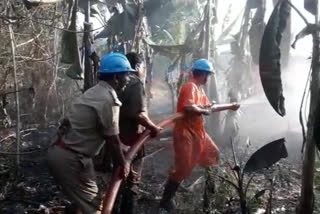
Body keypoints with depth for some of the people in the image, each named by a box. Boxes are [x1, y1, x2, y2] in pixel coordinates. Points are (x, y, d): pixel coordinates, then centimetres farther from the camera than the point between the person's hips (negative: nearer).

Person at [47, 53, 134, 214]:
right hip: (71, 158, -10)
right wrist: (123, 164, 6)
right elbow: (112, 140, -10)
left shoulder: (94, 92, 13)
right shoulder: (108, 99, -18)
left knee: (82, 200, 25)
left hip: (59, 152, 10)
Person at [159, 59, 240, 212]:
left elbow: (210, 107, 23)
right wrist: (203, 111, -22)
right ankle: (166, 200, 5)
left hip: (198, 132, 10)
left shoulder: (199, 89, 14)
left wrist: (229, 106, 27)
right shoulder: (190, 87, -17)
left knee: (212, 153, 22)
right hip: (185, 133, -10)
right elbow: (188, 107, -34)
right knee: (183, 168, -8)